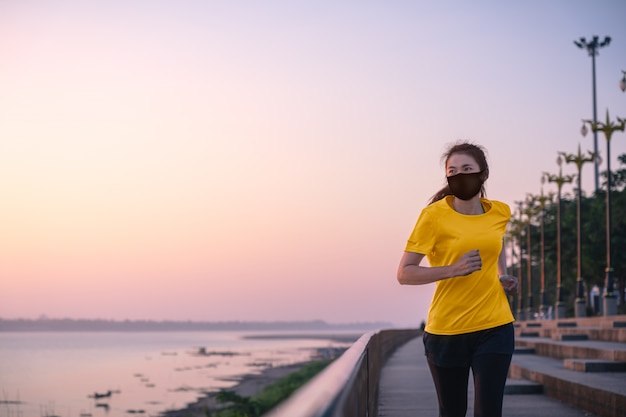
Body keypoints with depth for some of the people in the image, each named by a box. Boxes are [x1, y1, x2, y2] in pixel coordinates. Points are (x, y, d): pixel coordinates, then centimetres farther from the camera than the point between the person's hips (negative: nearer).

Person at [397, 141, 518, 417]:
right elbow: (404, 273, -11)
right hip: (446, 331, -2)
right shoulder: (434, 215, -10)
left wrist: (502, 275, 12)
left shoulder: (500, 213, 3)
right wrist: (453, 270, -23)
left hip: (494, 327, 2)